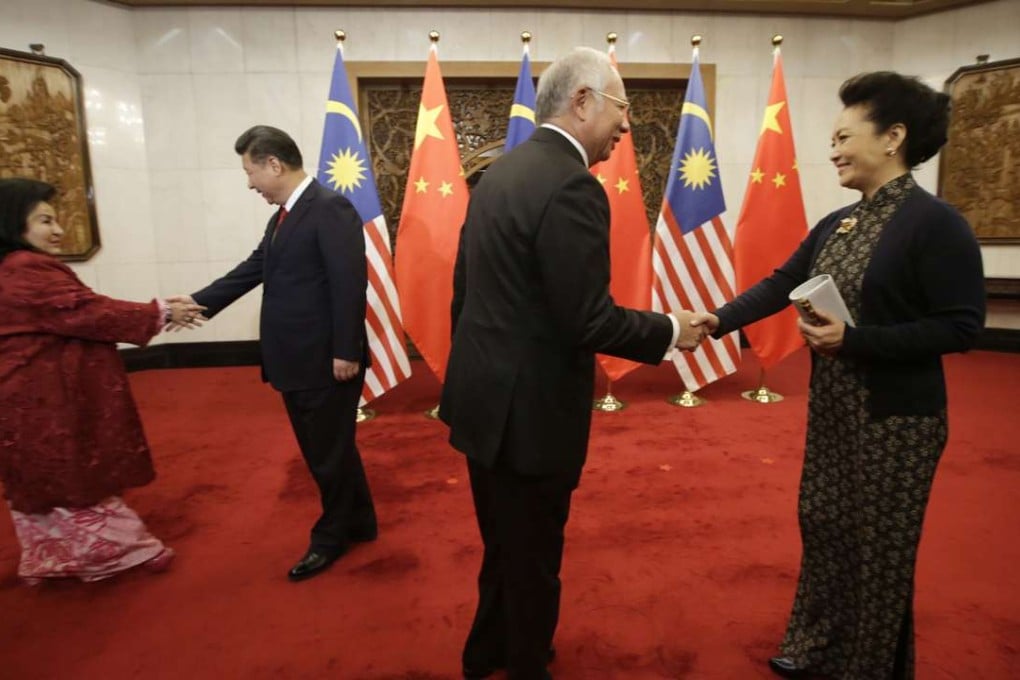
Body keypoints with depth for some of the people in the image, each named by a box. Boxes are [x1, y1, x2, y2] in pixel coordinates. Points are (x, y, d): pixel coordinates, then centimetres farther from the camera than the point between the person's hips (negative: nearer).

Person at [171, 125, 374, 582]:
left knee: (329, 452, 8)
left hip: (327, 362, -9)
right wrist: (200, 301, 15)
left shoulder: (330, 208, -16)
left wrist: (346, 352, -21)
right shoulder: (283, 215, 13)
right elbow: (254, 269, 18)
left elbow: (349, 284, -21)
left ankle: (332, 536, 28)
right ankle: (357, 523, 36)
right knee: (322, 450, 19)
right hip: (296, 360, 9)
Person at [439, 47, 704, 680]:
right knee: (532, 557, 13)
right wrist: (671, 330, -7)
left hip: (483, 394, 9)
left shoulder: (501, 171, 8)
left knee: (505, 545, 27)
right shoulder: (571, 186, -21)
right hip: (529, 408, -9)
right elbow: (589, 320, -23)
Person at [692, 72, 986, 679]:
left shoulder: (935, 222, -16)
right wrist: (719, 319, -13)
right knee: (823, 526, 19)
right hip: (831, 409, 8)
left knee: (879, 547, 9)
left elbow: (962, 327, -19)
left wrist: (854, 338, -26)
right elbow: (782, 283, 1)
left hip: (896, 417, -7)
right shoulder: (837, 223, 7)